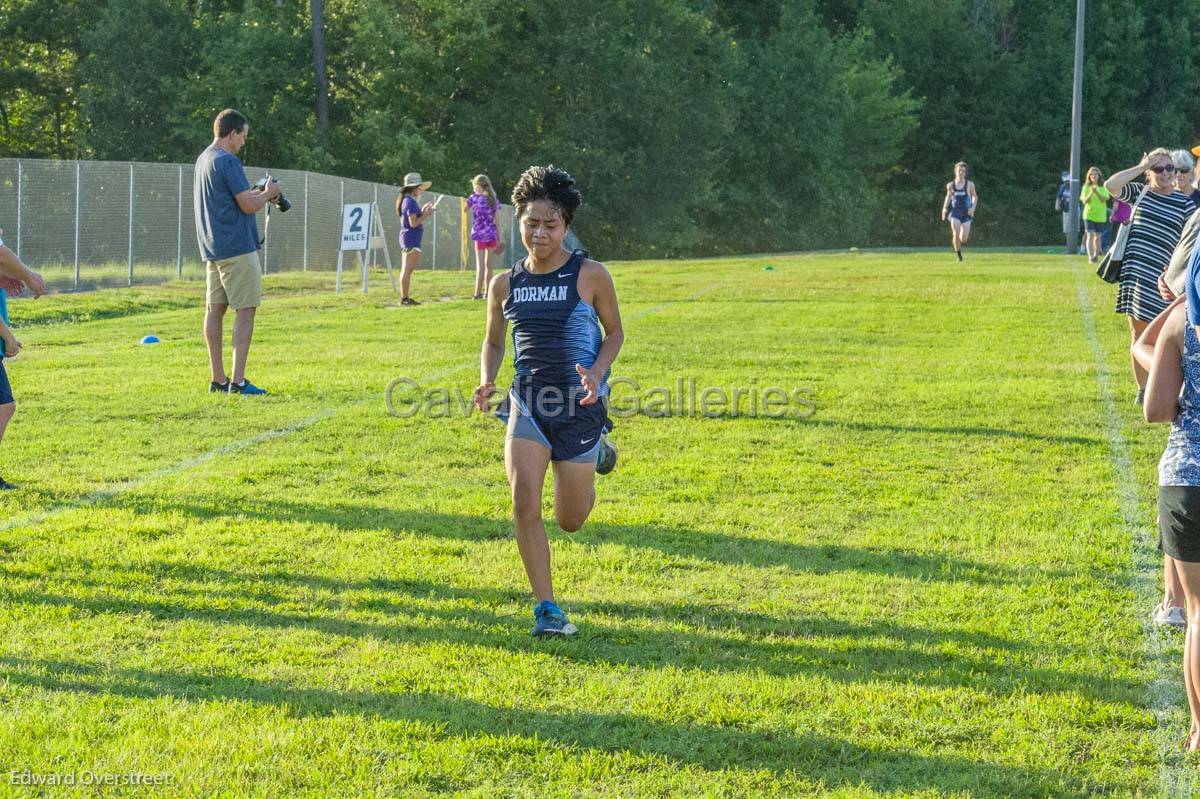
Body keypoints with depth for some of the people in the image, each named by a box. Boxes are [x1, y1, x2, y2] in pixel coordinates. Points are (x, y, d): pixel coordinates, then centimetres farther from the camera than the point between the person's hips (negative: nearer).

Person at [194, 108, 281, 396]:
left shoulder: (203, 159, 14)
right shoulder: (228, 161, -15)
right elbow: (249, 205, -17)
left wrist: (257, 192, 18)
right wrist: (268, 193, 1)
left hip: (212, 250, 9)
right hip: (237, 248, -9)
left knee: (215, 309, 9)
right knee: (245, 310, -6)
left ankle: (218, 379, 12)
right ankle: (238, 381, -10)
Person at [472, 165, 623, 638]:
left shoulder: (590, 276, -8)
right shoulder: (505, 285, 1)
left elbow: (614, 333, 4)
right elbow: (493, 342, 15)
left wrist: (597, 373, -15)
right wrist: (487, 382, -5)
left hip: (580, 407, -2)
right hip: (528, 404, 2)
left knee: (570, 521, 8)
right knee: (524, 502, -19)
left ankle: (597, 454, 43)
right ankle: (546, 608, -8)